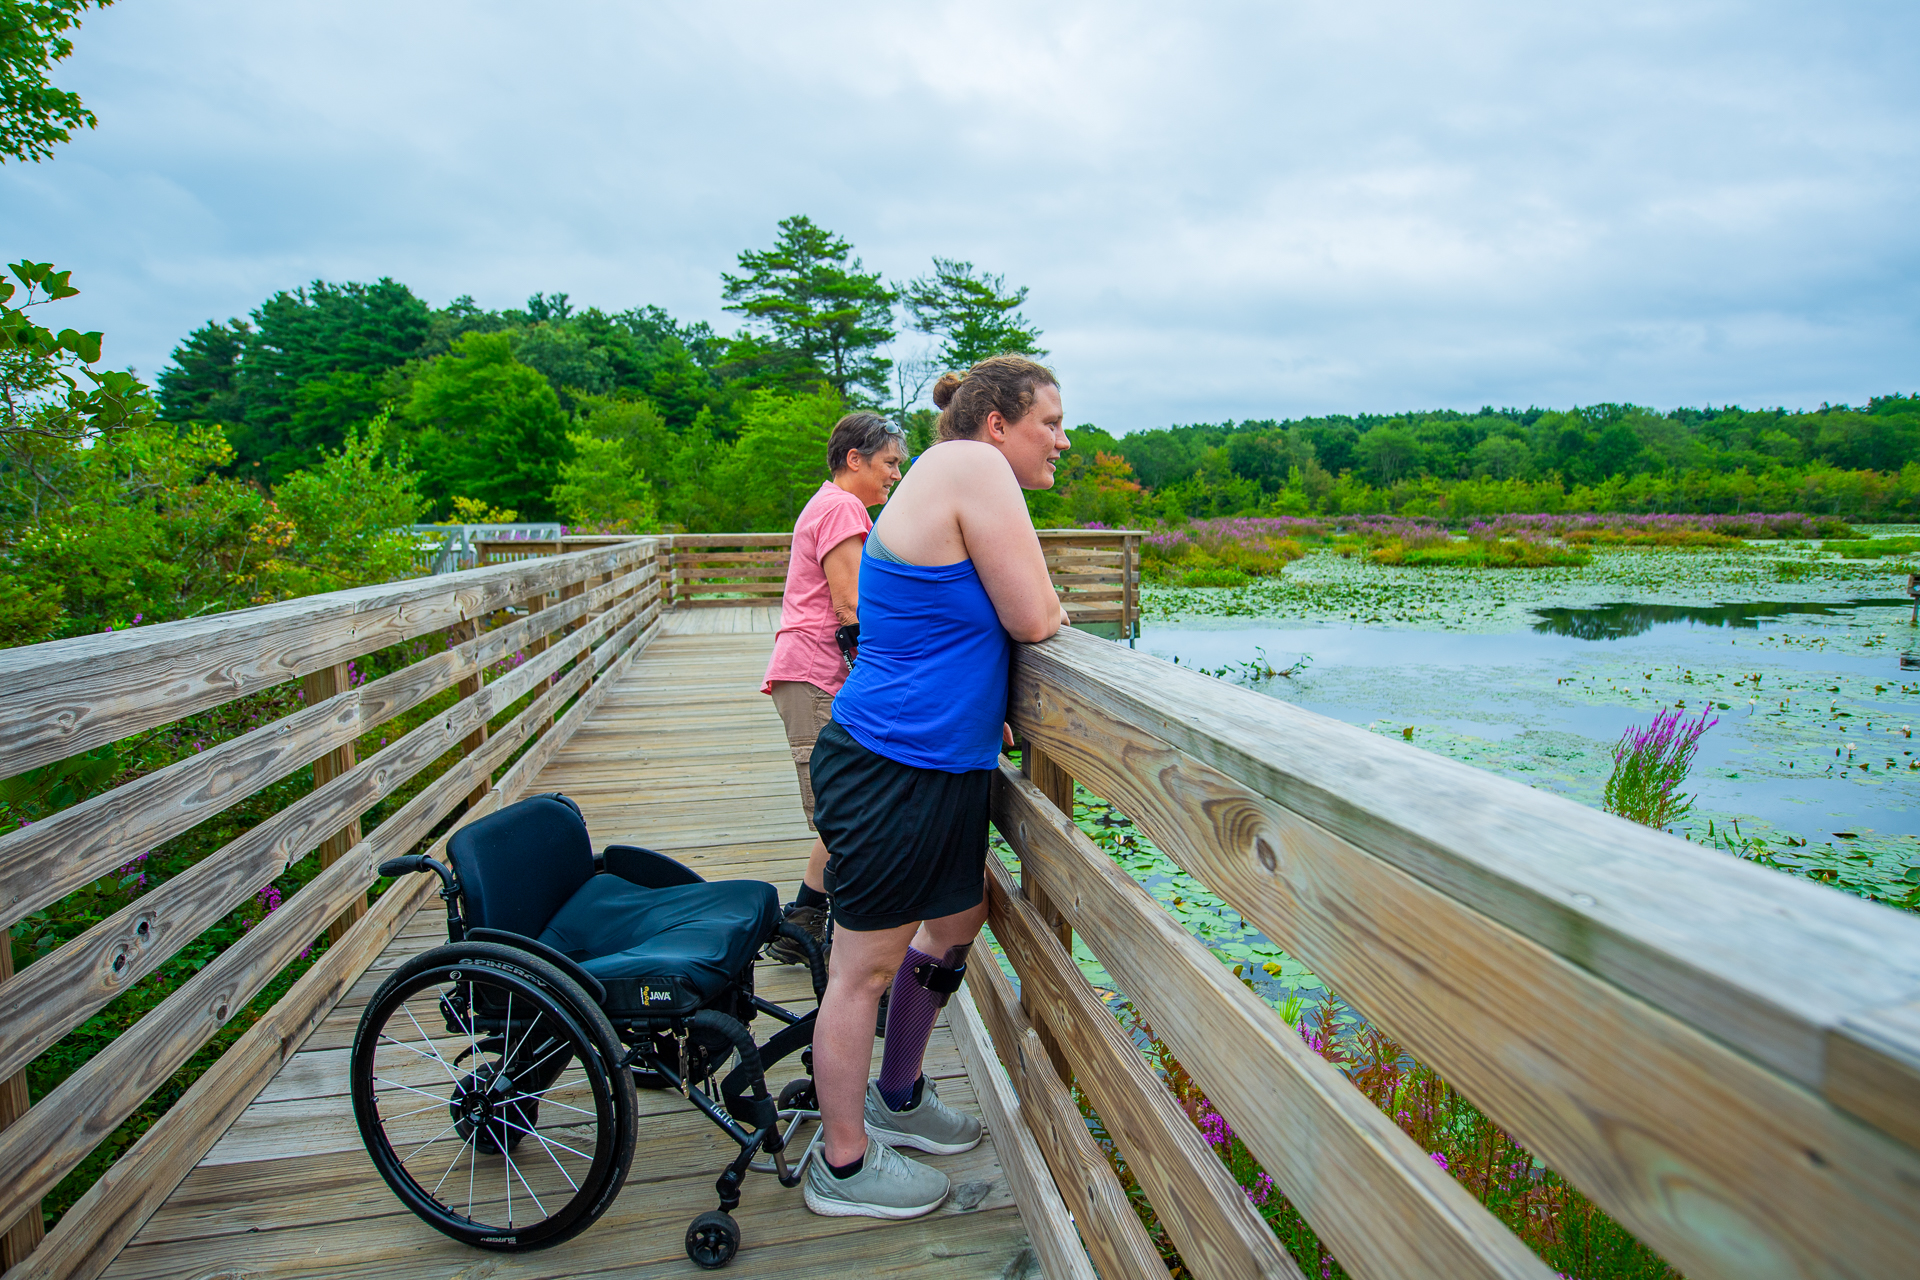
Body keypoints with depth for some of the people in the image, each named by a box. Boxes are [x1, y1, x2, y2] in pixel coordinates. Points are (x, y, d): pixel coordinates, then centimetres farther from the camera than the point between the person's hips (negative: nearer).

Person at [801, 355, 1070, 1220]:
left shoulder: (957, 475, 14)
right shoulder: (973, 467, -16)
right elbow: (1034, 621, -17)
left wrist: (1029, 626, 4)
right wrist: (1051, 609, 4)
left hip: (942, 766, 10)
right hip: (893, 767, -10)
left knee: (957, 922, 23)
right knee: (867, 966, 5)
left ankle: (897, 1098, 43)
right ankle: (843, 1164, 25)